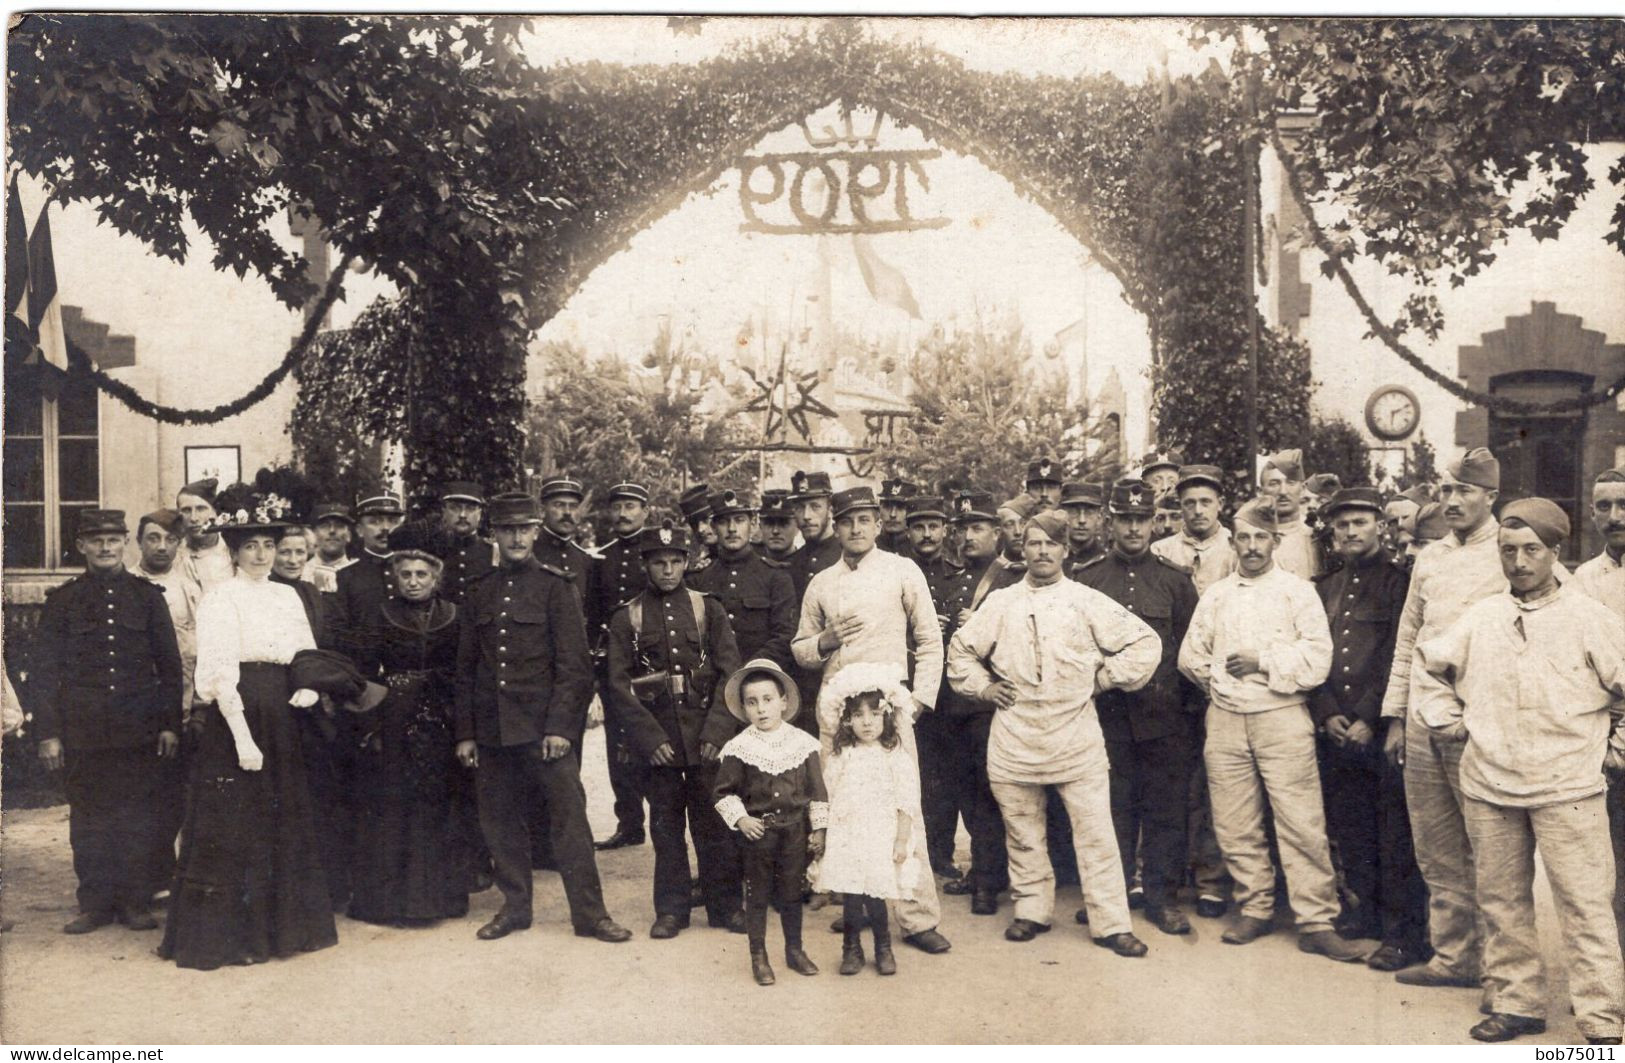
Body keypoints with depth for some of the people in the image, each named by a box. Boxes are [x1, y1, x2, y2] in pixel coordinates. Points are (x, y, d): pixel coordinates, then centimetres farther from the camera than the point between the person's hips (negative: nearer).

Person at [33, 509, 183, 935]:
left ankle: (136, 901, 14)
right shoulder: (62, 601, 5)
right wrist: (48, 733, -1)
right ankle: (94, 903, 17)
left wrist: (170, 724, 0)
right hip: (83, 733, 0)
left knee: (141, 819, 3)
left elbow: (170, 664, 6)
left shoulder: (147, 595, 6)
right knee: (89, 820, 7)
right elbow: (46, 671, 5)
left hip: (140, 731, 0)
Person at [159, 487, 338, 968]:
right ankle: (230, 934, 11)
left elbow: (308, 656, 14)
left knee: (284, 824, 12)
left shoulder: (287, 597, 12)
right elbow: (221, 674, -14)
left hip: (281, 721, 6)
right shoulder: (220, 600, -7)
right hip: (234, 717, -6)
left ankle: (281, 923, 24)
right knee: (234, 827, 0)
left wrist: (307, 690, -9)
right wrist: (243, 737, -20)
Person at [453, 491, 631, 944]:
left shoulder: (554, 587, -1)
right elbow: (466, 668, 13)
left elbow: (573, 664, -6)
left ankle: (589, 913, 5)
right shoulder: (480, 592, 11)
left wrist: (560, 726, -13)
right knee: (501, 821, 10)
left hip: (544, 725, -4)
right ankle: (515, 907, 25)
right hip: (492, 728, 4)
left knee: (569, 815, -3)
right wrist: (465, 732, 8)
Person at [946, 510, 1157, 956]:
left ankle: (1111, 923, 5)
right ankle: (1032, 911, 24)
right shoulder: (1000, 603, 9)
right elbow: (960, 649, 20)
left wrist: (1104, 677, 1)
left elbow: (1144, 643, 4)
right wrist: (982, 685, 8)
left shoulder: (1087, 601, 3)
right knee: (1022, 832, 10)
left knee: (1095, 831, -2)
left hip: (1076, 737, -2)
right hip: (1014, 738, 2)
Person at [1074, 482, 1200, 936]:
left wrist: (1190, 709, 2)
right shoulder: (1085, 578, 5)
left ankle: (1162, 897, 16)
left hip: (1165, 715, 0)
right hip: (1106, 714, 0)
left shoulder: (1175, 579, 6)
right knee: (1112, 805, 7)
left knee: (1165, 808, 5)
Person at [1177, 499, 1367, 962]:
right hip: (1225, 720, 4)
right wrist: (1217, 680, 5)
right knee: (1235, 826, 7)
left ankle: (1316, 923, 1)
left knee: (1302, 824, -6)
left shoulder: (1297, 590, 2)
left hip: (1282, 718, -4)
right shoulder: (1215, 595, 15)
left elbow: (1317, 658, -8)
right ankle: (1255, 909, 21)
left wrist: (1264, 662, -12)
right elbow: (1190, 655, 17)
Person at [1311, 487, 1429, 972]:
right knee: (1349, 827, 11)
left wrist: (1369, 719, -12)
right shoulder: (1325, 589, 16)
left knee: (1395, 833, -2)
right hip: (1336, 729, 5)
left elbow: (1399, 657, -8)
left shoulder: (1399, 581, -1)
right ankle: (1366, 911, 26)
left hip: (1383, 727, -5)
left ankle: (1406, 933, 5)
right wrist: (1327, 714, -2)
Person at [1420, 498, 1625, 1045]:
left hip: (1567, 788, -4)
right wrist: (1449, 715, 13)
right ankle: (1515, 1003, 24)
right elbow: (1430, 662, 21)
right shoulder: (1480, 616, 7)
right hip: (1487, 788, 4)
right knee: (1501, 901, 12)